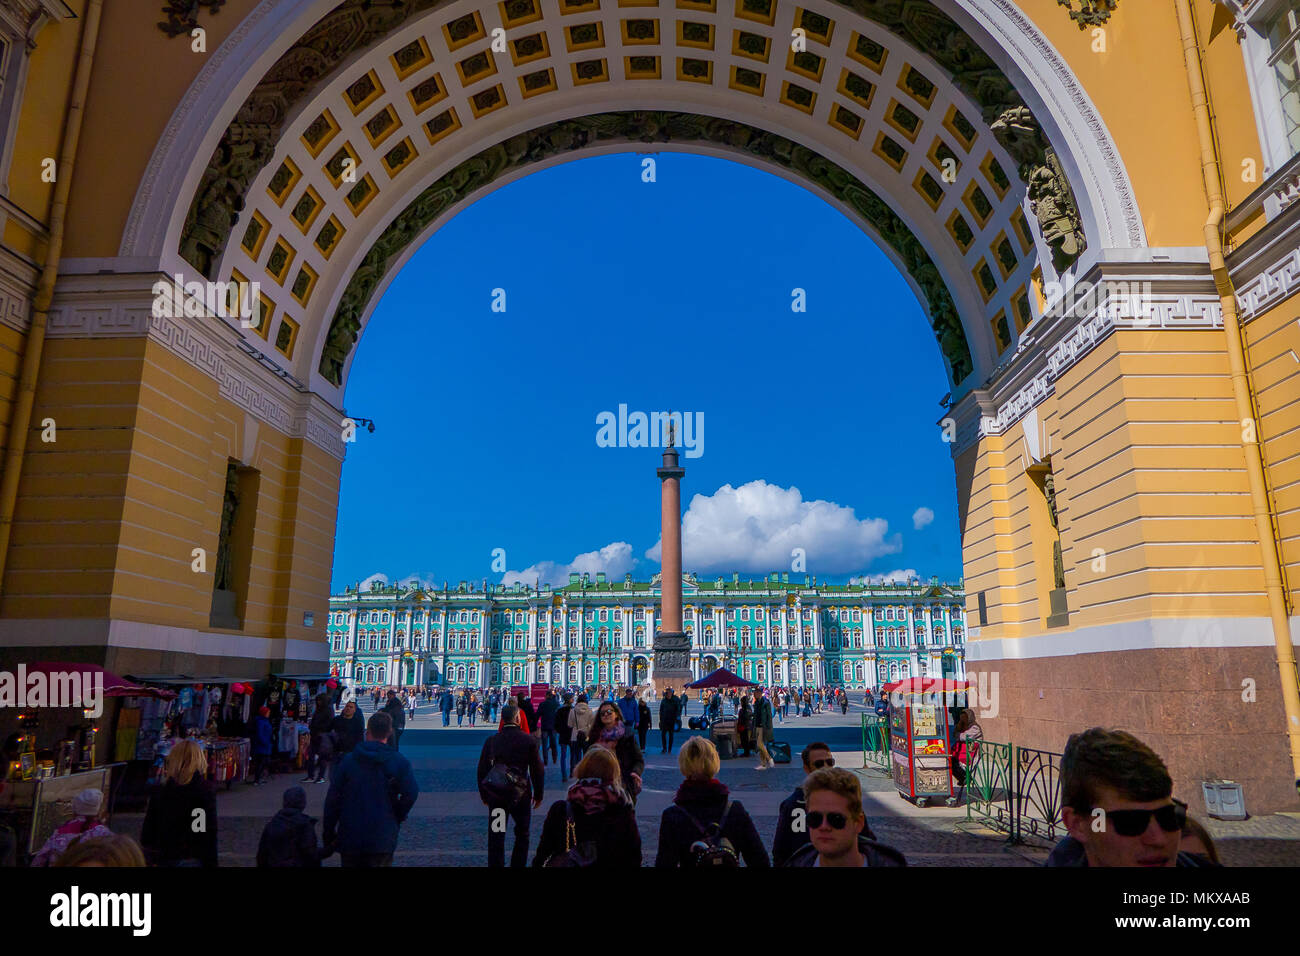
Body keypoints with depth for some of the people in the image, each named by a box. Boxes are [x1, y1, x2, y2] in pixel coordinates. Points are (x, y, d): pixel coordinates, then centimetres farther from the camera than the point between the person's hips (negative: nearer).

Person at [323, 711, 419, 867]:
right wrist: (397, 818, 3)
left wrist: (329, 834, 8)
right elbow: (411, 794, -14)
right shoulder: (400, 762, -6)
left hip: (349, 837, 2)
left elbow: (332, 798, 0)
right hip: (383, 839, -2)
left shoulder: (349, 760, -1)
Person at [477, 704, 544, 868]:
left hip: (496, 795, 2)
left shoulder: (491, 740, -2)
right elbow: (538, 770, -5)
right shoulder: (528, 741, -8)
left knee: (496, 837, 10)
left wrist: (484, 795, 15)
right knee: (522, 835, 15)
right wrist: (538, 795, 6)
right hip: (520, 795, -1)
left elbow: (482, 770, 4)